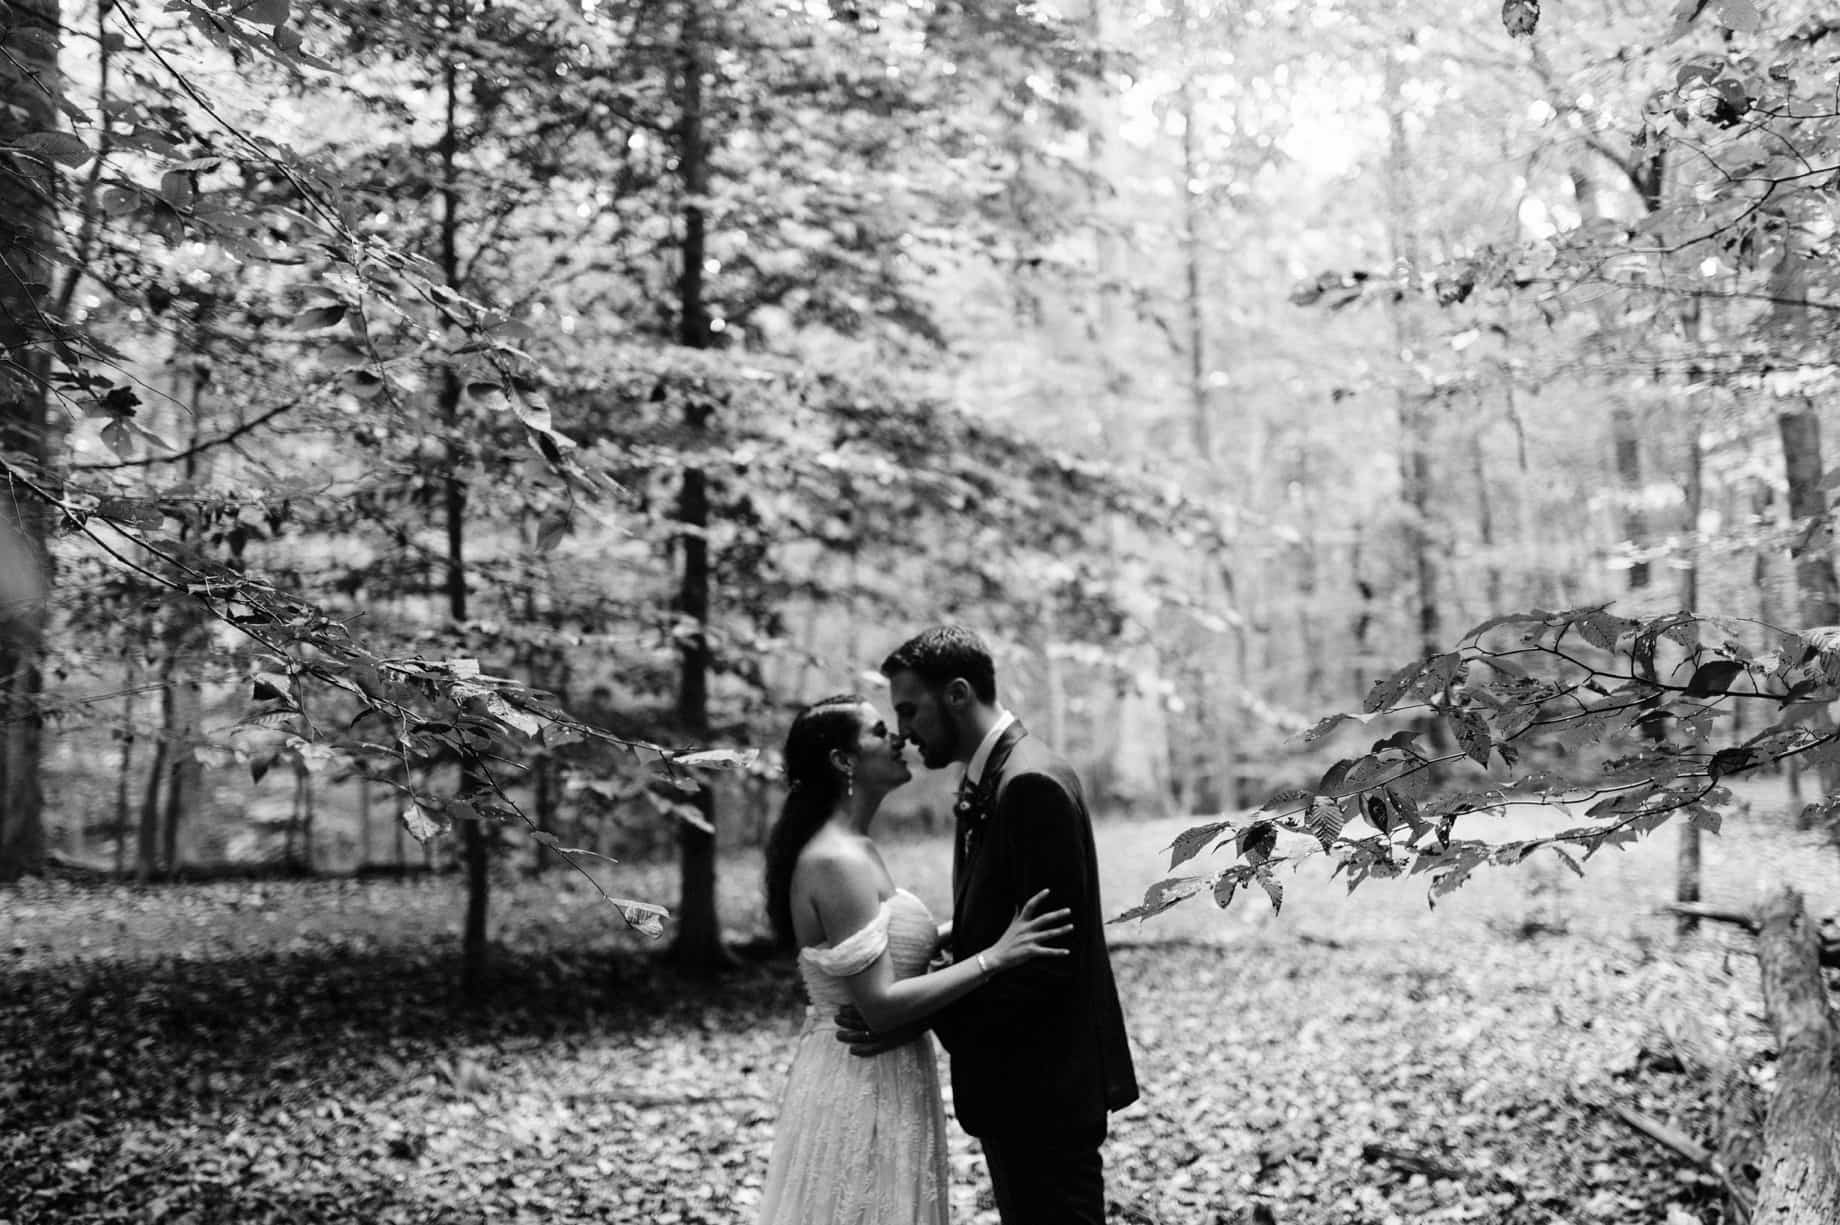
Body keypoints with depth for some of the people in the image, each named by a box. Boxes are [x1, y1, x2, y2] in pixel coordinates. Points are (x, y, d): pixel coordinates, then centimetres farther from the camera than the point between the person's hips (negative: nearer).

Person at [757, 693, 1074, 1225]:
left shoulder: (855, 850, 10)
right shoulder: (837, 861, -20)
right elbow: (879, 1003, -24)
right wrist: (993, 957, -22)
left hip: (875, 1079, 9)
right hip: (861, 1086, -9)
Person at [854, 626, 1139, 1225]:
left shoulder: (1032, 783, -20)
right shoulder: (987, 781, 11)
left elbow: (1048, 955, -23)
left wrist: (921, 1017, -23)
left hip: (1045, 1086, -10)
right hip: (1013, 1083, 10)